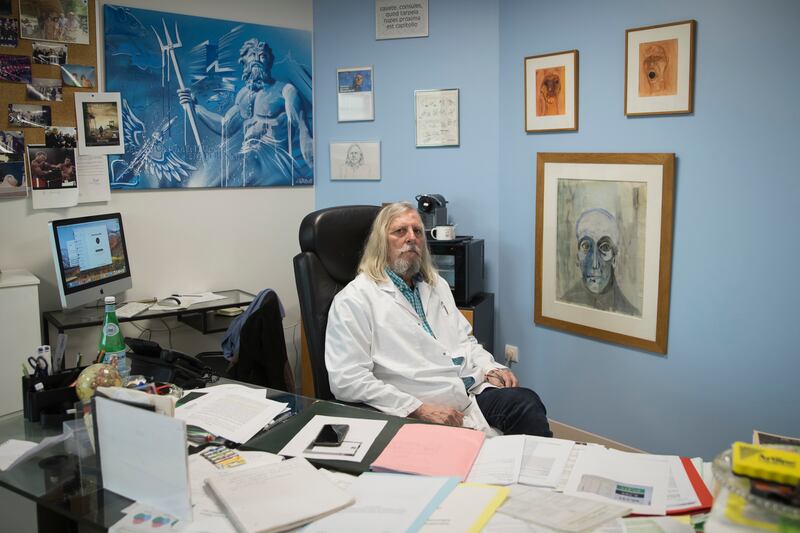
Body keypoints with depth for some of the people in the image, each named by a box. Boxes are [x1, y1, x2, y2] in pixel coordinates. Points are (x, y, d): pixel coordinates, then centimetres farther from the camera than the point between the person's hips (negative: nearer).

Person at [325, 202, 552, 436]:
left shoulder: (437, 285, 19)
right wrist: (420, 409, -17)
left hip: (474, 392, 7)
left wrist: (491, 370, 4)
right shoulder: (355, 299, -6)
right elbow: (347, 380, -13)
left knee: (527, 402, -22)